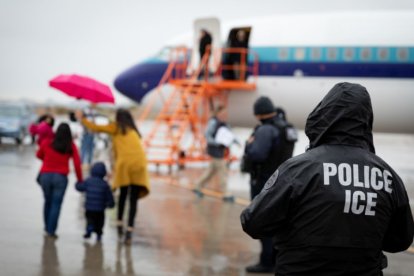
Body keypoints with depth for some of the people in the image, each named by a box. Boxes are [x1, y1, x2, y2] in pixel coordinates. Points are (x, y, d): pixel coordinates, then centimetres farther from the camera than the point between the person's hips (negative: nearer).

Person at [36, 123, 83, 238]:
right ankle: (51, 231, -1)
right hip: (61, 177, -2)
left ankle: (47, 228, 26)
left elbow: (39, 155, 17)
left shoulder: (46, 143, 0)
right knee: (56, 204, 2)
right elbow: (77, 164, -5)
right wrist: (80, 180, 6)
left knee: (48, 202, 18)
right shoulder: (71, 146, -3)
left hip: (45, 175, 2)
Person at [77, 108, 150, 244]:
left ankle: (120, 224, 16)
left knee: (123, 195, 19)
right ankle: (129, 230, -9)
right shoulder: (134, 131, 27)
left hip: (124, 163, -2)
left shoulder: (116, 127, 14)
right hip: (139, 164, 2)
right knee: (133, 200, 1)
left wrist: (83, 119, 22)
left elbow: (97, 128, 8)